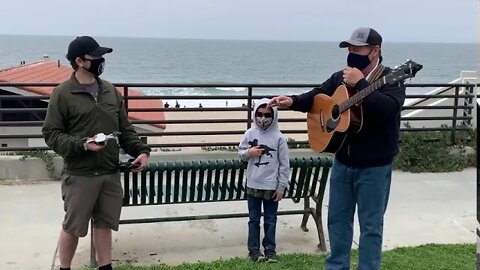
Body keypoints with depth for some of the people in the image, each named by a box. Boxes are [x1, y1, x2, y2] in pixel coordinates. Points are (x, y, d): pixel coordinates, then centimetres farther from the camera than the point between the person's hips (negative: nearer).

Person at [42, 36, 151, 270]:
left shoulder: (111, 91, 9)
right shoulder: (63, 93, -8)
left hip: (110, 173, 5)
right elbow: (51, 134, -8)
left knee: (104, 224, 15)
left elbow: (125, 129, 12)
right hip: (79, 175, -4)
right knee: (72, 227, 8)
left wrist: (140, 150, -3)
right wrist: (82, 145, -21)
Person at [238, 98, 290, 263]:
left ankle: (270, 249, 23)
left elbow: (284, 164, -3)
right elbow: (240, 153, 8)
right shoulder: (250, 133, -2)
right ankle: (254, 249, 21)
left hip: (272, 187, -1)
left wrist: (281, 187, -4)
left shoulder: (279, 137, -7)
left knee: (270, 220, 11)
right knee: (254, 219, 11)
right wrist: (249, 153, -15)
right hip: (253, 185, 1)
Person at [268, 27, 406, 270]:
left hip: (374, 166, -6)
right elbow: (316, 97, 11)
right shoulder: (340, 77, 6)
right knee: (337, 218, 15)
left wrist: (359, 84, -29)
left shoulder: (391, 79, -12)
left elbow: (389, 109, -31)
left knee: (370, 225, 5)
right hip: (343, 161, 6)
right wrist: (293, 101, -8)